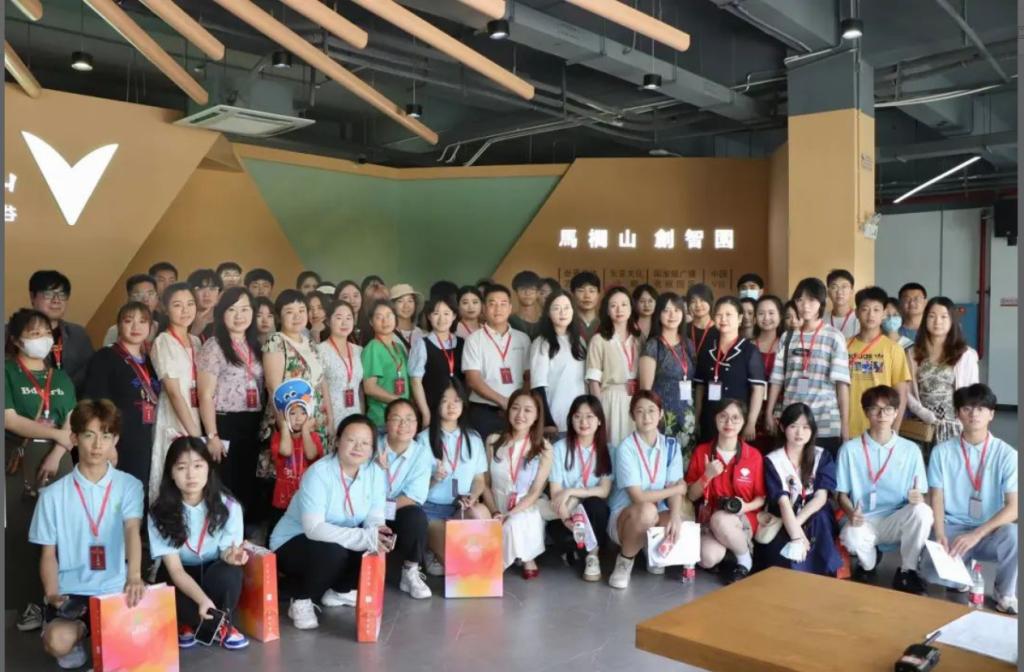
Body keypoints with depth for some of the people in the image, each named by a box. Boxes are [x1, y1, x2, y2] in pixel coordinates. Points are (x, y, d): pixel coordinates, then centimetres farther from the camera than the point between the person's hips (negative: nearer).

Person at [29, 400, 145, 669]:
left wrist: (134, 576, -33)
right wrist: (51, 594, -11)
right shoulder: (53, 494, 3)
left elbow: (132, 531, -16)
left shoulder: (129, 485, 0)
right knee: (57, 642, -29)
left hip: (116, 588, 0)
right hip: (71, 591, 0)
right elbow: (48, 553, 7)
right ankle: (81, 634, 9)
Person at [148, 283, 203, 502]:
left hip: (196, 421, 6)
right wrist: (193, 433, -18)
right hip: (175, 425, -6)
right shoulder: (163, 342, -8)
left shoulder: (196, 341, 11)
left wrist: (199, 431, 5)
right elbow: (174, 393, -15)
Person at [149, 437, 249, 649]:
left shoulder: (228, 506, -16)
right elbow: (175, 569, -23)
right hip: (178, 578, 0)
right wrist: (202, 600, -41)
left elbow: (226, 551, -15)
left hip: (213, 571, 0)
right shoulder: (160, 513, -19)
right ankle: (185, 624, 5)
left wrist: (231, 556, -43)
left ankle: (223, 624, -3)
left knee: (229, 572, -34)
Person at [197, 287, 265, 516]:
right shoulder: (213, 347, -7)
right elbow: (206, 396, -10)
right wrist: (212, 436, -15)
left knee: (248, 486, 12)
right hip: (225, 425, -6)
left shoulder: (255, 347, 12)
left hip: (252, 426, 6)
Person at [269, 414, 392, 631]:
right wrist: (365, 537, -44)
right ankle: (300, 602, -8)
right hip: (292, 543, -6)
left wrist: (375, 531, -35)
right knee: (333, 551, -35)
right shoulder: (319, 474, -27)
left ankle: (337, 591, 7)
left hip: (338, 541, 6)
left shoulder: (376, 473, -9)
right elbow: (314, 528, -36)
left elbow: (375, 517, -9)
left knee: (381, 544, -18)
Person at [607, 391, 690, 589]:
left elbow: (675, 490, -9)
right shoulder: (626, 448, -16)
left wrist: (675, 516, -30)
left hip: (658, 517, 4)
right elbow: (638, 497, -21)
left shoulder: (671, 446, -2)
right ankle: (625, 560, -8)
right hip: (624, 515, -4)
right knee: (647, 511, -38)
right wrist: (678, 488, -12)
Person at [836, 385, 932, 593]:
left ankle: (906, 571, -7)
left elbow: (920, 497, 5)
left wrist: (918, 498, -20)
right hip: (863, 522, -2)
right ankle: (867, 563, 4)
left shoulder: (911, 450, 3)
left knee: (923, 511, -31)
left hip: (897, 521, 2)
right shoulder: (850, 449, -1)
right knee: (851, 536, -37)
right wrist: (851, 513, -19)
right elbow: (842, 494, 3)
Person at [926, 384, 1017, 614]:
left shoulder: (1007, 454, -5)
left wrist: (976, 535, -23)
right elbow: (937, 499, -2)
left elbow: (1013, 507, -11)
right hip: (953, 529, 0)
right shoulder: (942, 452, -2)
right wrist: (940, 535, -20)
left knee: (1012, 534, -35)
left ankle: (1005, 594, -7)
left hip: (990, 533, 0)